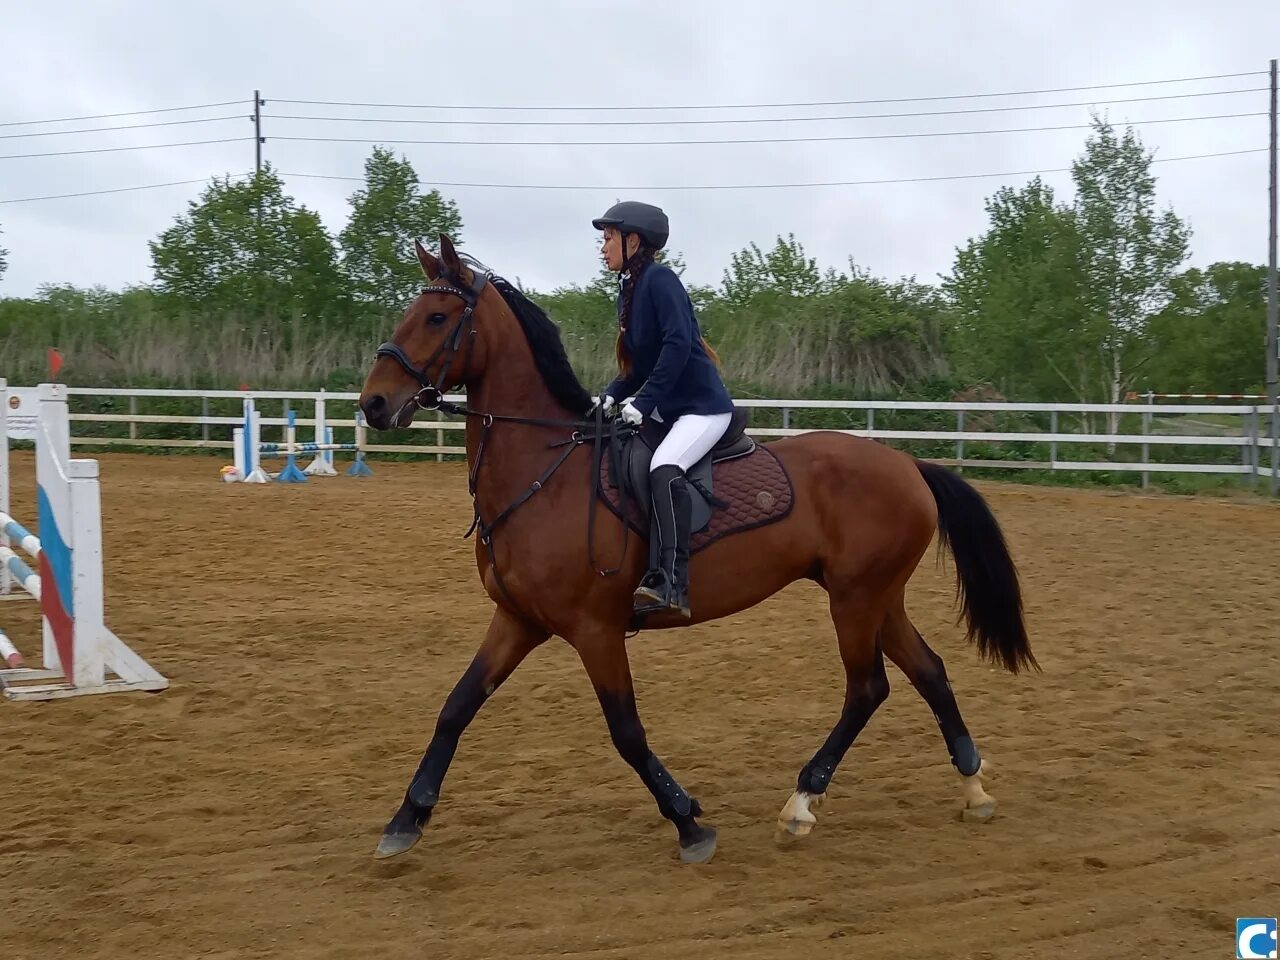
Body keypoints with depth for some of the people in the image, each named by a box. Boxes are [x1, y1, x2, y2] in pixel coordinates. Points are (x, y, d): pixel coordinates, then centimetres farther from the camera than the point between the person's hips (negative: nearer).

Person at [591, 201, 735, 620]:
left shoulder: (659, 279, -13)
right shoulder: (629, 289, 14)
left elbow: (678, 344, -24)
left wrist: (643, 402, -25)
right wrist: (611, 396, 0)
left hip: (703, 407, -11)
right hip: (665, 408, 11)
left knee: (663, 469, -34)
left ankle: (671, 583, -40)